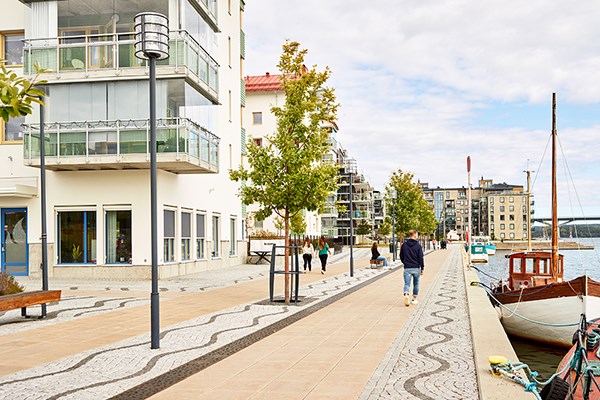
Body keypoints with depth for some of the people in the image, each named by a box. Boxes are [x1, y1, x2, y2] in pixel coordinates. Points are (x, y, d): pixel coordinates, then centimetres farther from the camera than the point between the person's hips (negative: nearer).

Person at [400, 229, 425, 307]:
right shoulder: (418, 246, -7)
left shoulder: (404, 245, 1)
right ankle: (414, 299, 21)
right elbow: (421, 258, -7)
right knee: (416, 284, 15)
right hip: (416, 268, -1)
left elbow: (401, 257, 8)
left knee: (407, 284, 0)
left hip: (407, 268, 1)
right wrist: (422, 268, 0)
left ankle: (406, 295, -28)